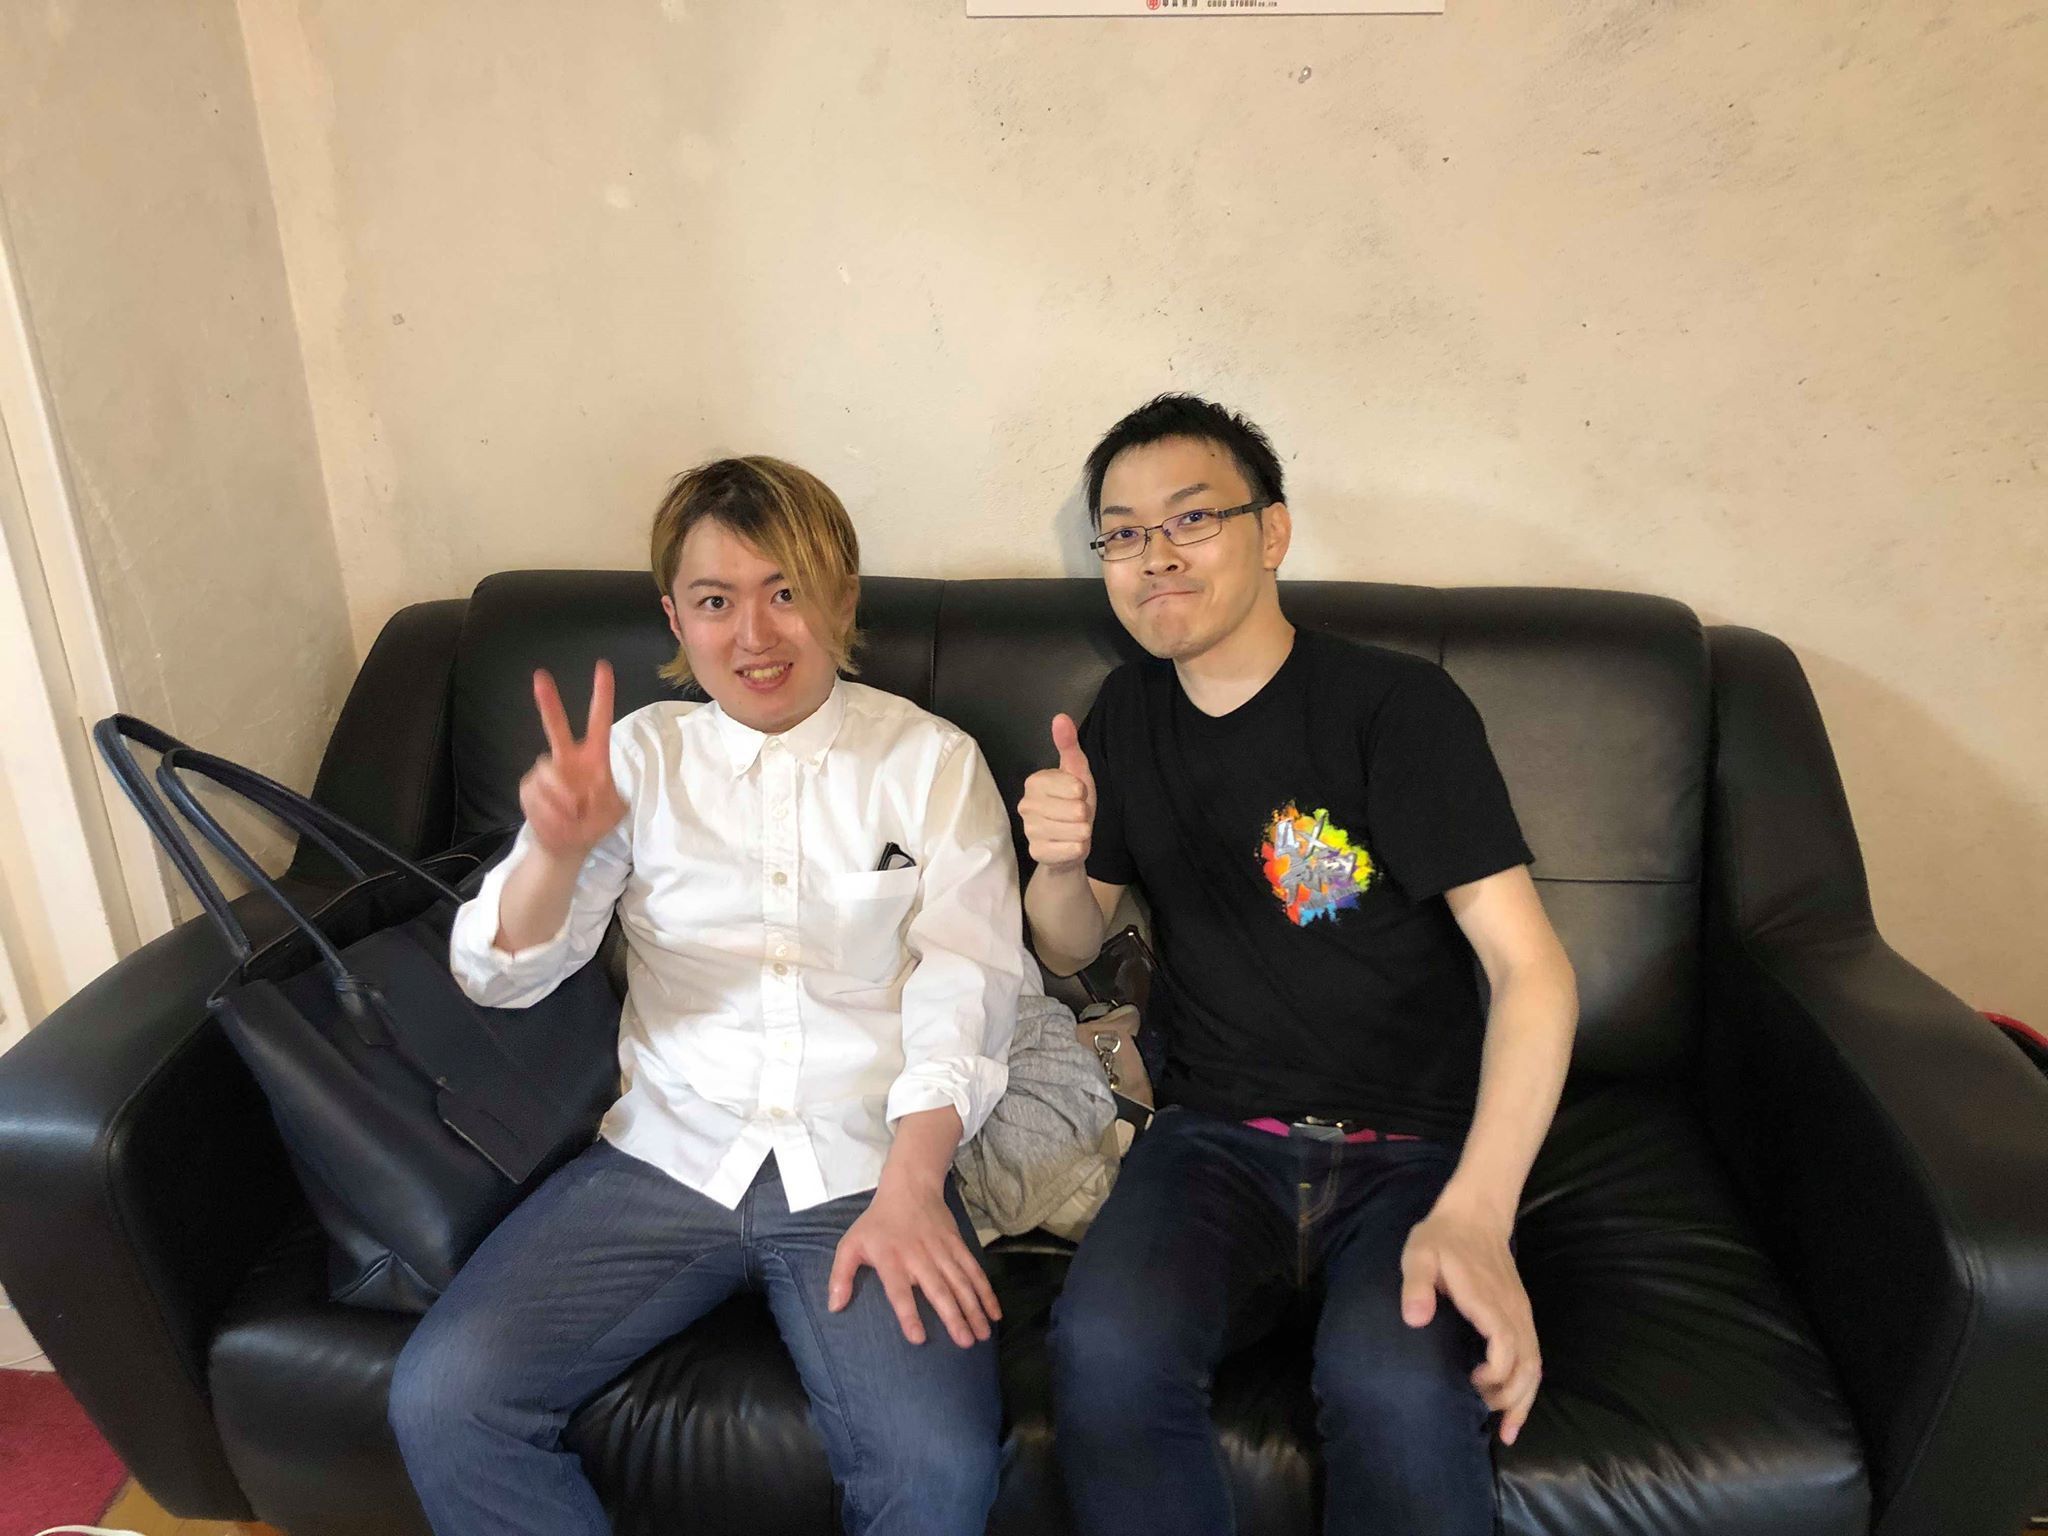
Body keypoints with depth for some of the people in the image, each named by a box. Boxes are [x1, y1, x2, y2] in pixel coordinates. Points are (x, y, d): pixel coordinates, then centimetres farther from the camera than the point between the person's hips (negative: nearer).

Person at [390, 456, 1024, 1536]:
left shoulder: (931, 761, 4)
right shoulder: (641, 755, 9)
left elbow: (964, 990, -4)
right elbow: (500, 974, 4)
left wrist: (908, 1187, -18)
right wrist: (558, 848, -18)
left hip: (864, 1172, -2)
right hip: (666, 1160, 3)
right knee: (441, 1399, -15)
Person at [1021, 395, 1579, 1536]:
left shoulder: (1398, 705, -9)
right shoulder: (1128, 715, 8)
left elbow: (1533, 969, -14)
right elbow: (1072, 950, 15)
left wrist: (1474, 1214, -27)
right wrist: (1057, 862, -9)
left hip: (1415, 1150, -3)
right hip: (1220, 1137, 3)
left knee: (1399, 1387, -34)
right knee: (1107, 1350, -27)